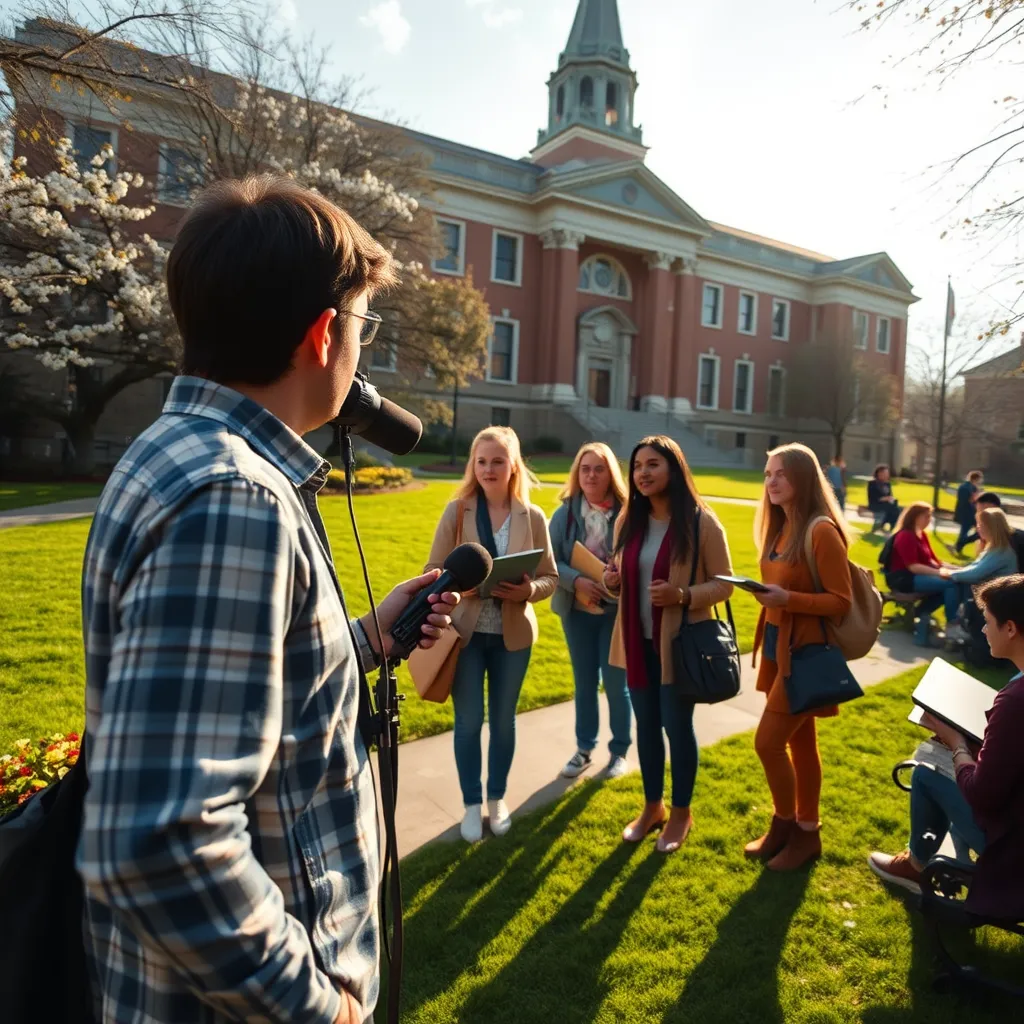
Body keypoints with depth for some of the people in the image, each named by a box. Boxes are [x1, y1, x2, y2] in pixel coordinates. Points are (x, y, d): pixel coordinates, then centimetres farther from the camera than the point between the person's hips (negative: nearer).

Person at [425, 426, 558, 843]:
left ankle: (498, 798, 37)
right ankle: (472, 804, 30)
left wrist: (528, 590, -21)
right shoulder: (457, 511, -7)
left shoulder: (532, 516, -4)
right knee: (468, 721, 10)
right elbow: (434, 571, -4)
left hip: (513, 634, 1)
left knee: (503, 719, 16)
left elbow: (551, 578, -1)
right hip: (465, 632, -1)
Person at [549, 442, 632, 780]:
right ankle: (584, 748, 32)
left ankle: (620, 750, 28)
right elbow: (550, 561, -6)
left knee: (615, 683, 7)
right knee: (584, 682, 15)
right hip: (577, 610, 2)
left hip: (618, 610, -2)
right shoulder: (565, 513, -5)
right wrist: (576, 581, -22)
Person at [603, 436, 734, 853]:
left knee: (676, 725, 8)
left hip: (680, 643, -5)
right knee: (646, 724, 16)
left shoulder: (702, 522, -13)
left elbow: (723, 584, -9)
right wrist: (611, 580, -8)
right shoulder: (629, 521, 4)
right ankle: (652, 806, 36)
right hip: (638, 641, 5)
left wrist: (683, 595, -25)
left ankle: (681, 812, 31)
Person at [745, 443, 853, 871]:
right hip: (779, 645, 8)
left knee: (768, 742, -3)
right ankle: (804, 830, 30)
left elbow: (842, 601, -18)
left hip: (806, 651, -8)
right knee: (800, 742, 17)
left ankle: (786, 825, 19)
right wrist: (766, 593, 0)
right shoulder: (780, 528, 8)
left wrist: (787, 598, -27)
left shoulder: (822, 531, -18)